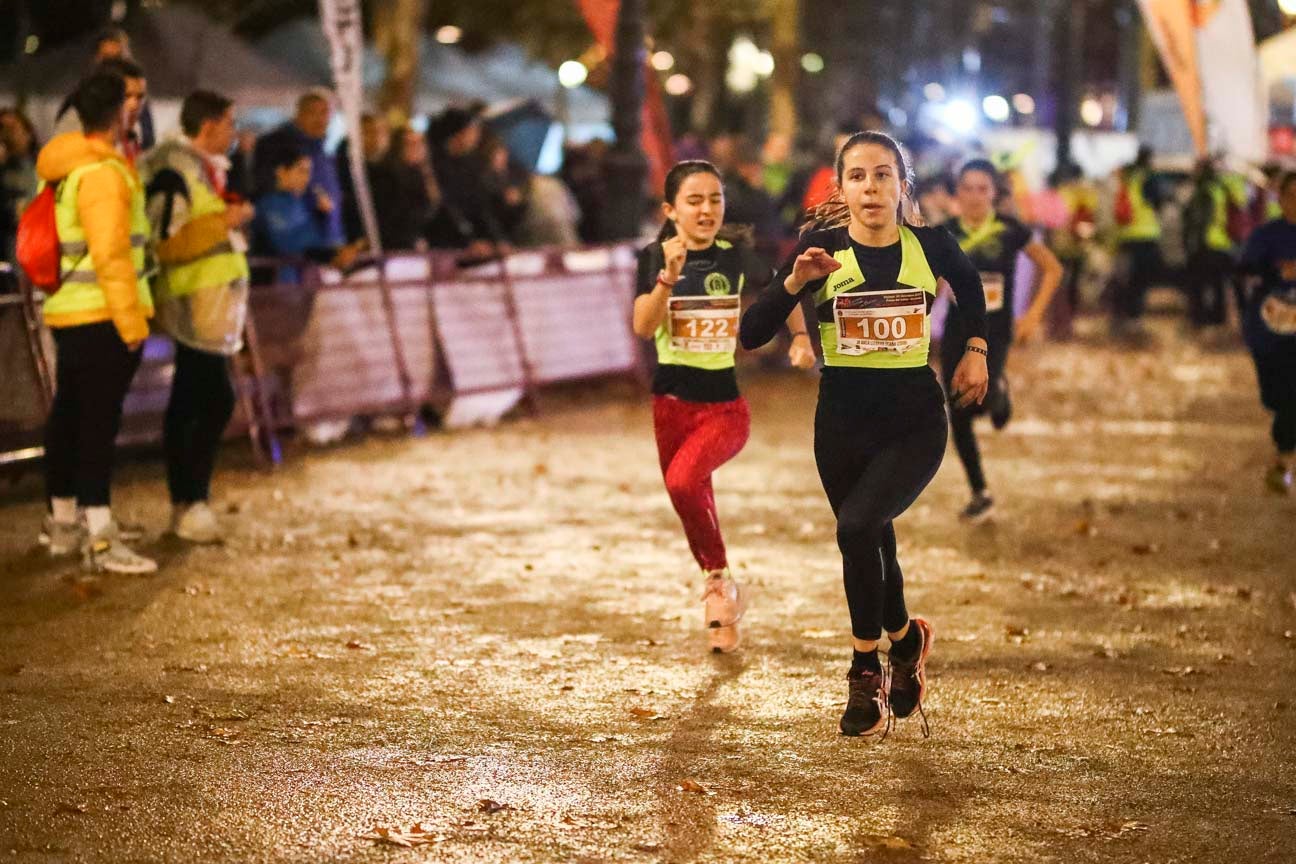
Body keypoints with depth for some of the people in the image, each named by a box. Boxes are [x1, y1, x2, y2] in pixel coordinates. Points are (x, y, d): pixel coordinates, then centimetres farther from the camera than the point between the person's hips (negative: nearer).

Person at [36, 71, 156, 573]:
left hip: (66, 312, 9)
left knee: (68, 414, 16)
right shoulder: (103, 174, -17)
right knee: (99, 420, -10)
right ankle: (100, 538, -11)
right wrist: (131, 319, -18)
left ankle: (62, 522, 27)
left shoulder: (59, 169, 12)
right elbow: (110, 253, -22)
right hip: (103, 317, -9)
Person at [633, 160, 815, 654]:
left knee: (683, 481, -27)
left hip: (727, 404, -2)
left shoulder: (735, 257, -2)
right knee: (696, 506, 10)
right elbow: (643, 326, -19)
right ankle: (723, 610, 28)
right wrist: (669, 277, -32)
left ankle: (719, 580, -7)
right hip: (673, 403, 2)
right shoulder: (655, 258, -5)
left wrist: (800, 337, 6)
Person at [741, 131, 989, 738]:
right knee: (874, 547, 14)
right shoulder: (822, 248, -6)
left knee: (857, 526, -24)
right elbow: (752, 334, -12)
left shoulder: (930, 245, -4)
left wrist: (976, 350, 14)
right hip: (843, 420, 2)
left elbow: (970, 285, 22)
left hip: (914, 420, -2)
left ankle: (866, 670, -7)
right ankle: (905, 640, 45)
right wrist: (796, 280, -24)